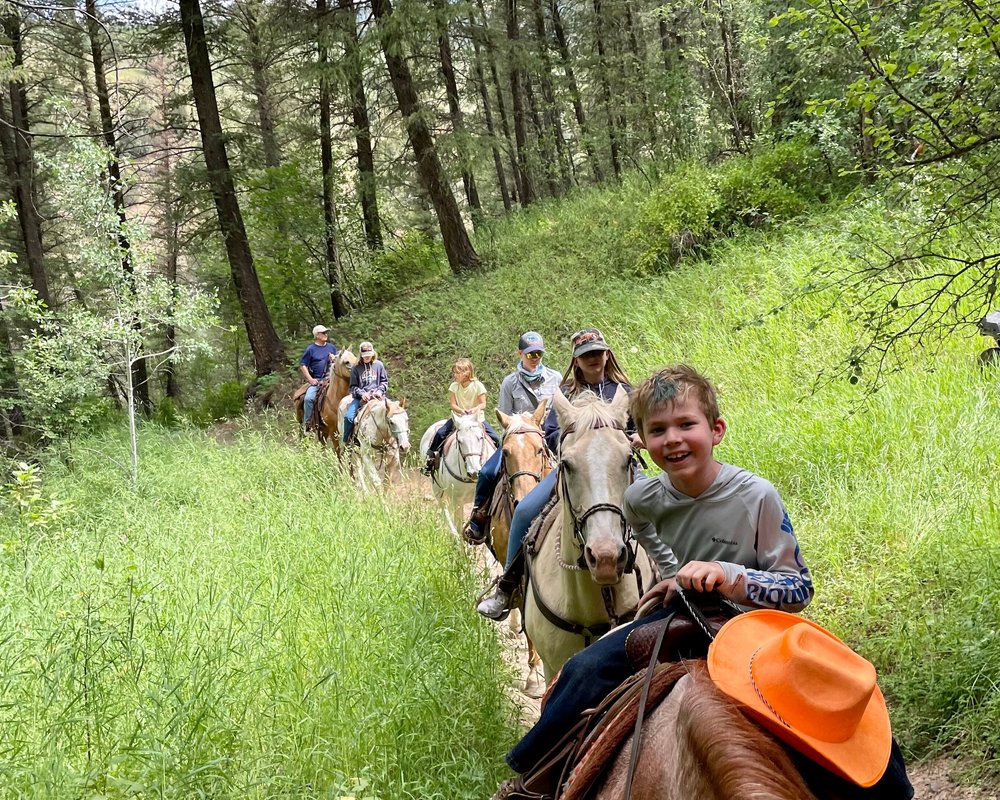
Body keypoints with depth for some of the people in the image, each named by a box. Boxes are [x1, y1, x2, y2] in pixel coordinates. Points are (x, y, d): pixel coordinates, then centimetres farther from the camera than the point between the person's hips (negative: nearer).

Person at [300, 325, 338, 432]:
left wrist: (335, 359, -3)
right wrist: (310, 379, -7)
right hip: (316, 381, -3)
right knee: (308, 398, -23)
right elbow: (303, 365, 2)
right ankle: (306, 424, -12)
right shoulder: (311, 349, 2)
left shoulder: (332, 347, 14)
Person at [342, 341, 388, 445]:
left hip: (377, 396, 0)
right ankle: (346, 441, -8)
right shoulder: (356, 368, 8)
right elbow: (353, 386, 6)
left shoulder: (379, 365, 10)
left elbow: (384, 381, 13)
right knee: (348, 416, -22)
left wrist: (380, 391, -7)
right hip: (361, 397, 0)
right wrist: (362, 393, -12)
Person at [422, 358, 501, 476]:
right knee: (440, 433, -16)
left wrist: (475, 409, -30)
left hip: (477, 418, -2)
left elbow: (483, 404, -9)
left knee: (495, 438, -15)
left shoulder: (478, 385, -9)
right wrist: (461, 411, -27)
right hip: (458, 417, 2)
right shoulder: (454, 386, -2)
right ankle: (430, 458, 0)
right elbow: (453, 405, -6)